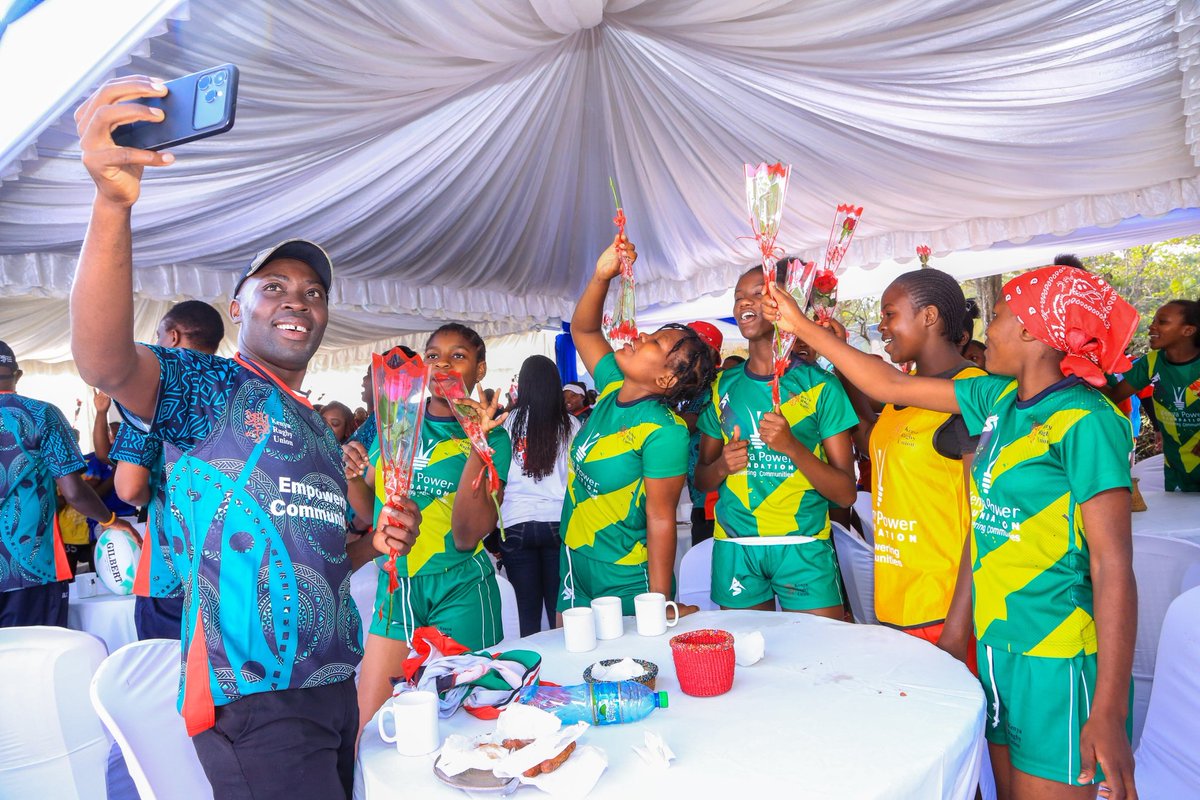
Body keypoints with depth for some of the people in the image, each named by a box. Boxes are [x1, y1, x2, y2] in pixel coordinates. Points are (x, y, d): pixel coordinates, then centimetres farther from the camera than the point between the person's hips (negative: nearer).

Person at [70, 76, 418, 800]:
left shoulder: (317, 427, 18)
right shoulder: (209, 387, -5)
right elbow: (105, 363, -28)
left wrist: (378, 543, 4)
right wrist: (113, 201, -41)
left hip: (334, 684, 8)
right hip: (253, 696, -8)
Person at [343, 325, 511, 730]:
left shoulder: (492, 438, -6)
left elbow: (467, 536, -17)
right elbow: (371, 512, 11)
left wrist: (476, 448, -23)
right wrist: (351, 476, -9)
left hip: (458, 592, -3)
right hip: (395, 585, 4)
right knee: (369, 724, 7)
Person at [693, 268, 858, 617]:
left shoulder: (820, 385, -4)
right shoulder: (724, 386, 6)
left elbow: (846, 493, -7)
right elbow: (701, 479, 13)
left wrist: (793, 446, -22)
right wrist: (722, 466, -9)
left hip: (803, 546, -2)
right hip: (734, 546, 3)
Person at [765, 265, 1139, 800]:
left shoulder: (1086, 420, -15)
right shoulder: (1000, 399, 5)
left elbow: (1114, 566, -18)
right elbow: (891, 385, 12)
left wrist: (1110, 712, -20)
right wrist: (802, 326, 15)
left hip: (1054, 658, -7)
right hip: (996, 643, 7)